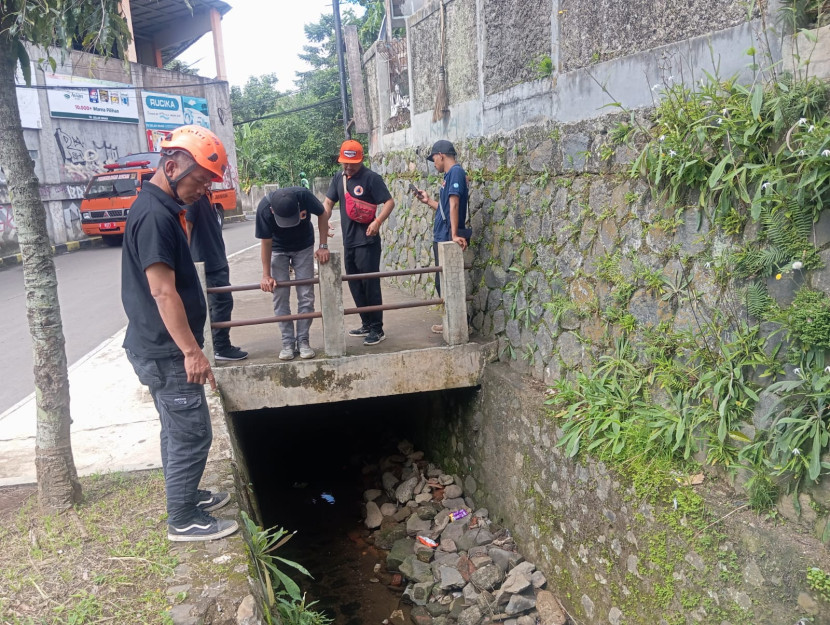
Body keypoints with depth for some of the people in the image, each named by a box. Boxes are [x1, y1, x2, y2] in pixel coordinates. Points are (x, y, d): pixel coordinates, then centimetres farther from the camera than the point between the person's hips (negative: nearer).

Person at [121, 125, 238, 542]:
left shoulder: (156, 207, 11)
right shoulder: (155, 215, -21)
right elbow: (162, 292, -25)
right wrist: (192, 351, -24)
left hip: (161, 349, 10)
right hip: (166, 352, -10)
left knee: (177, 430, 21)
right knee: (192, 434, 1)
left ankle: (186, 495, 36)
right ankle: (184, 520, 14)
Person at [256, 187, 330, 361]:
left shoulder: (304, 195, -34)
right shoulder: (264, 209, -33)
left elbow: (322, 215, -14)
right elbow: (266, 243, -20)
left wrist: (323, 246, -18)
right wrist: (266, 275, -17)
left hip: (304, 247, 1)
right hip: (278, 250, 0)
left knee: (306, 296, -3)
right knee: (280, 297, -5)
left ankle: (303, 341, 5)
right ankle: (288, 342, 3)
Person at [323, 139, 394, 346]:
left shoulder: (371, 178, -9)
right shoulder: (339, 178, 11)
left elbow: (389, 202, -12)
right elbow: (328, 202, 13)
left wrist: (377, 221, -28)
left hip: (367, 241, -7)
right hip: (348, 241, 7)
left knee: (370, 285, -4)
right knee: (355, 285, 14)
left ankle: (377, 329, 4)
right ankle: (366, 324, 26)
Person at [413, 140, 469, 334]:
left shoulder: (456, 172, -13)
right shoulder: (449, 175, 16)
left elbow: (454, 205, -22)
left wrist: (454, 234, -28)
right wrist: (428, 201, 23)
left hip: (448, 238, -10)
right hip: (442, 238, 10)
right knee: (443, 282, 15)